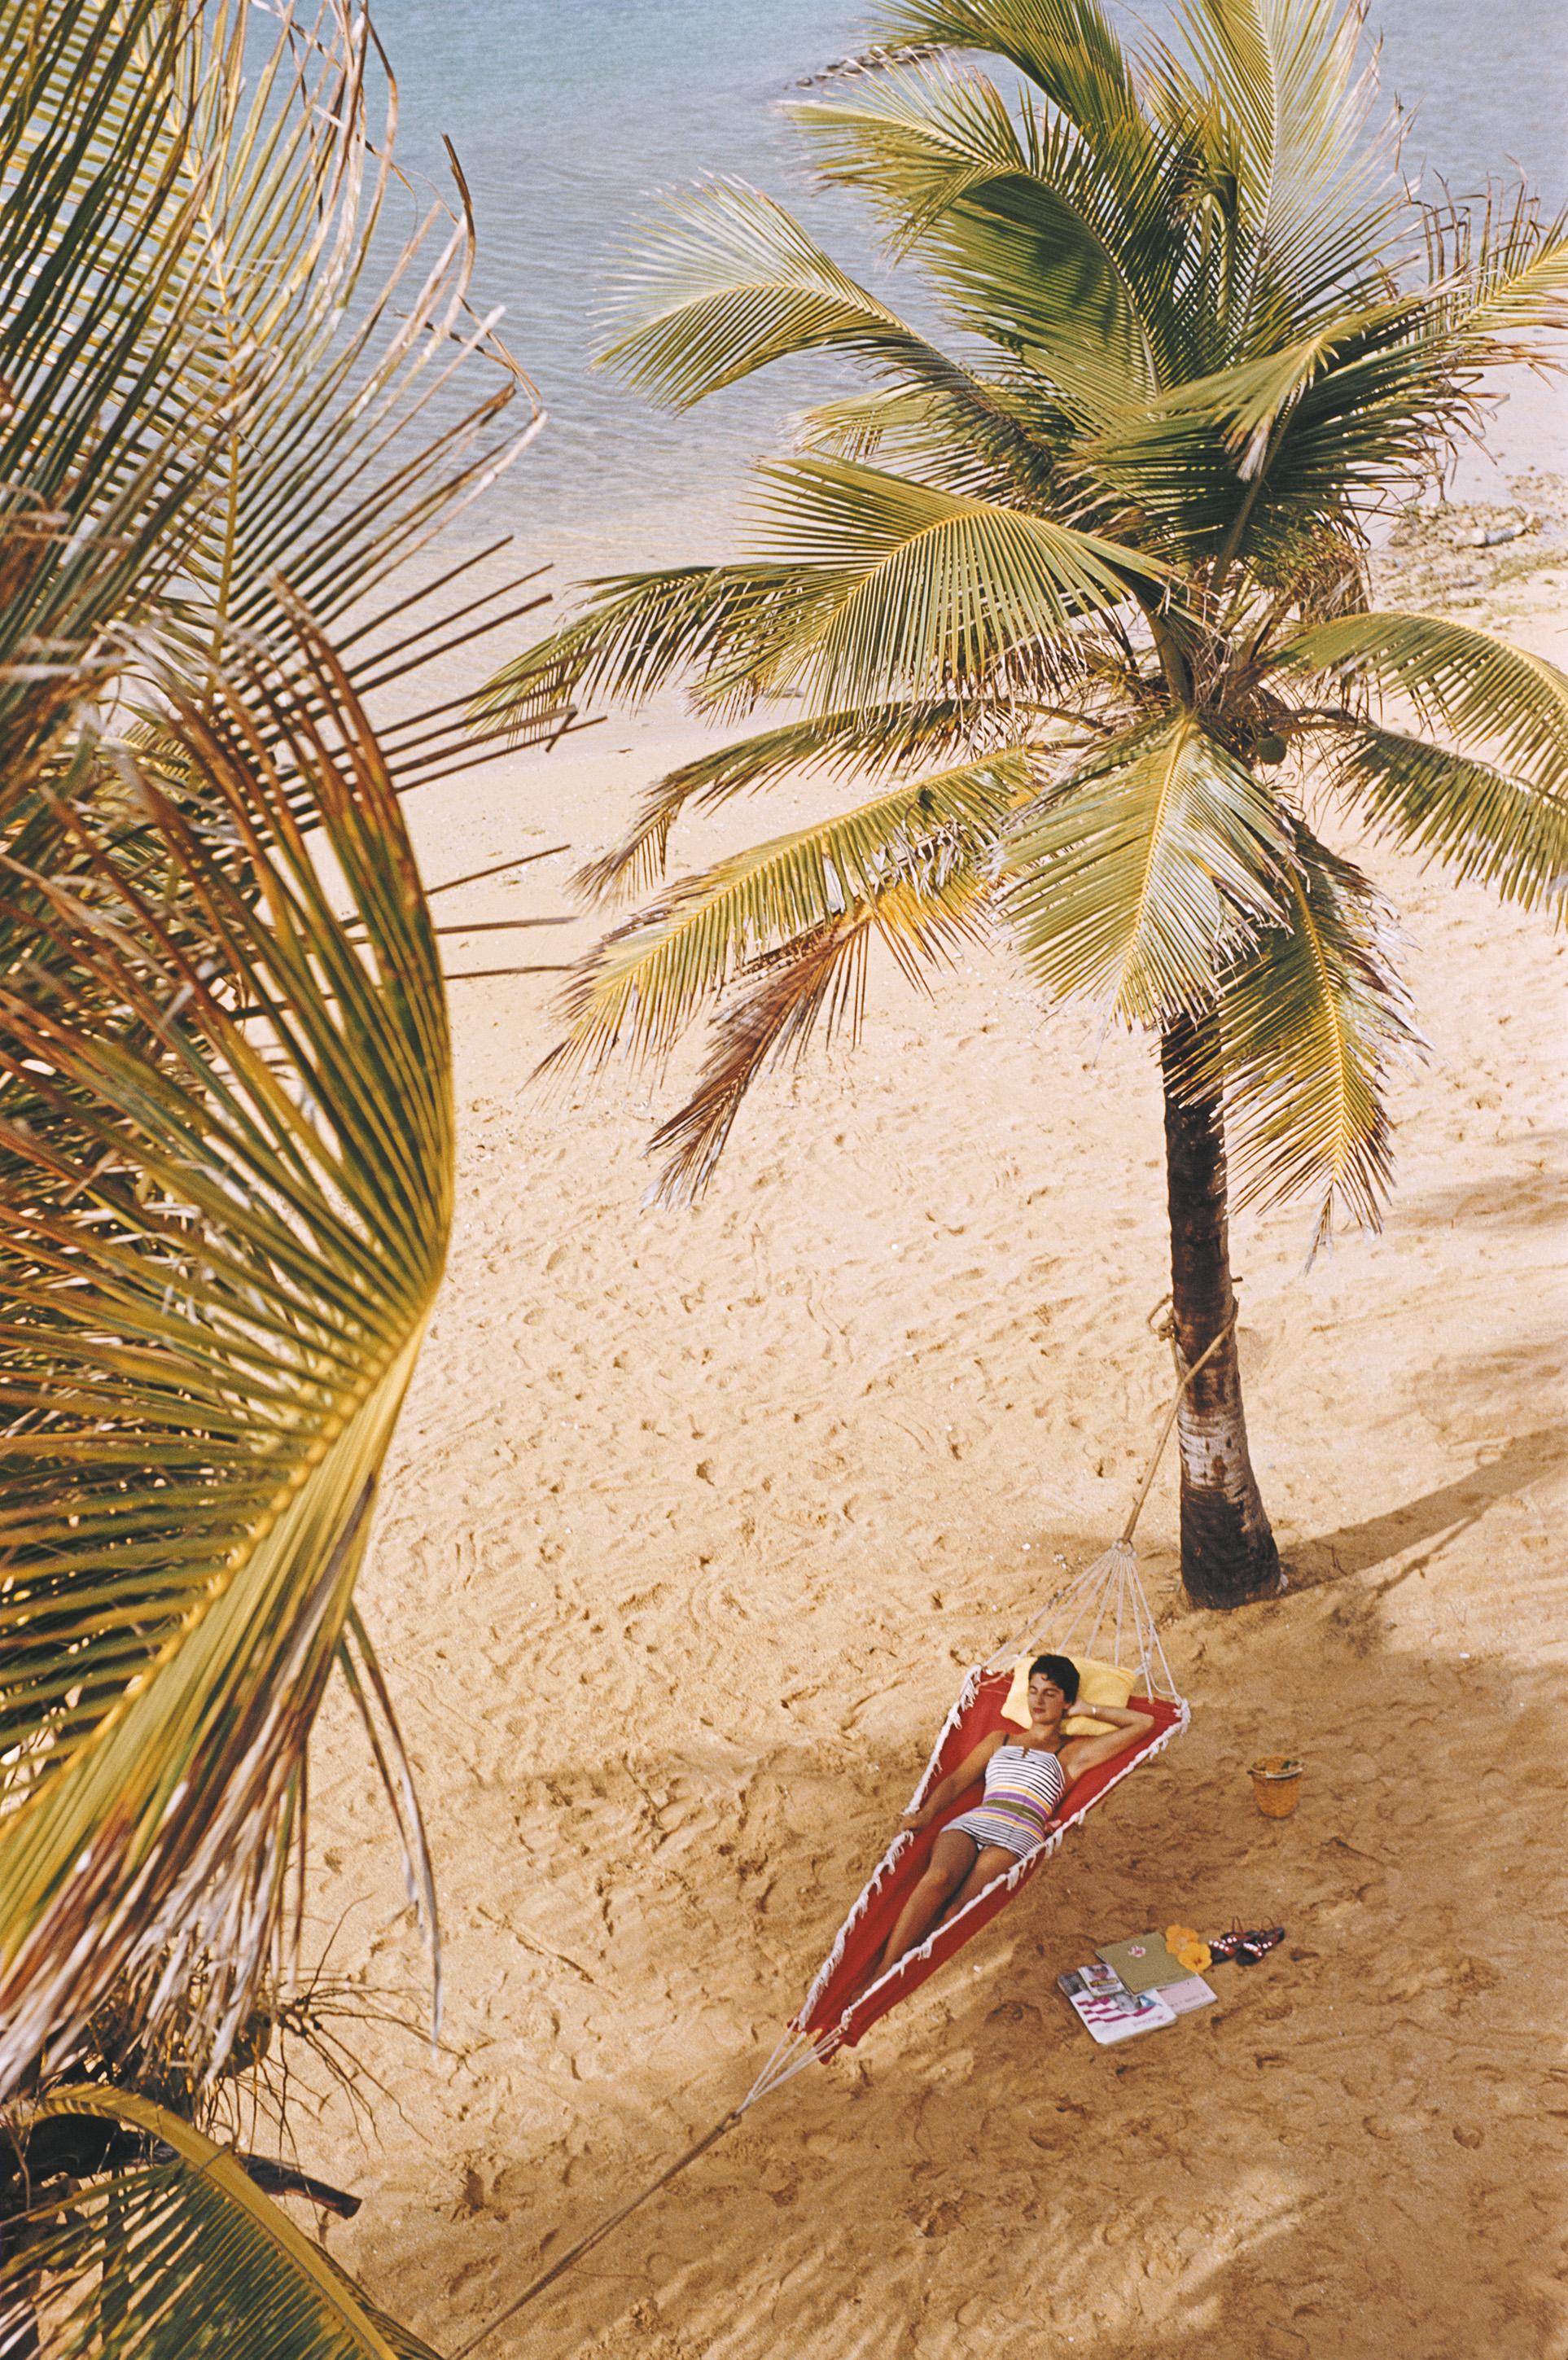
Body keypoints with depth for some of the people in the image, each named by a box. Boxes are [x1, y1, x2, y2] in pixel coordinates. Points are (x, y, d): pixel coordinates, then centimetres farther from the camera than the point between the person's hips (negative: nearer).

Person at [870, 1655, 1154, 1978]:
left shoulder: (1075, 1753, 24)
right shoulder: (999, 1740, 33)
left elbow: (1144, 1723, 21)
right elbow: (956, 1781, 23)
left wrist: (1089, 1710, 27)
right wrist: (926, 1813, 4)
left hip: (1019, 1836, -1)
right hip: (971, 1822, 2)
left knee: (957, 1911, -32)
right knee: (937, 1878, -34)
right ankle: (878, 1977, -41)